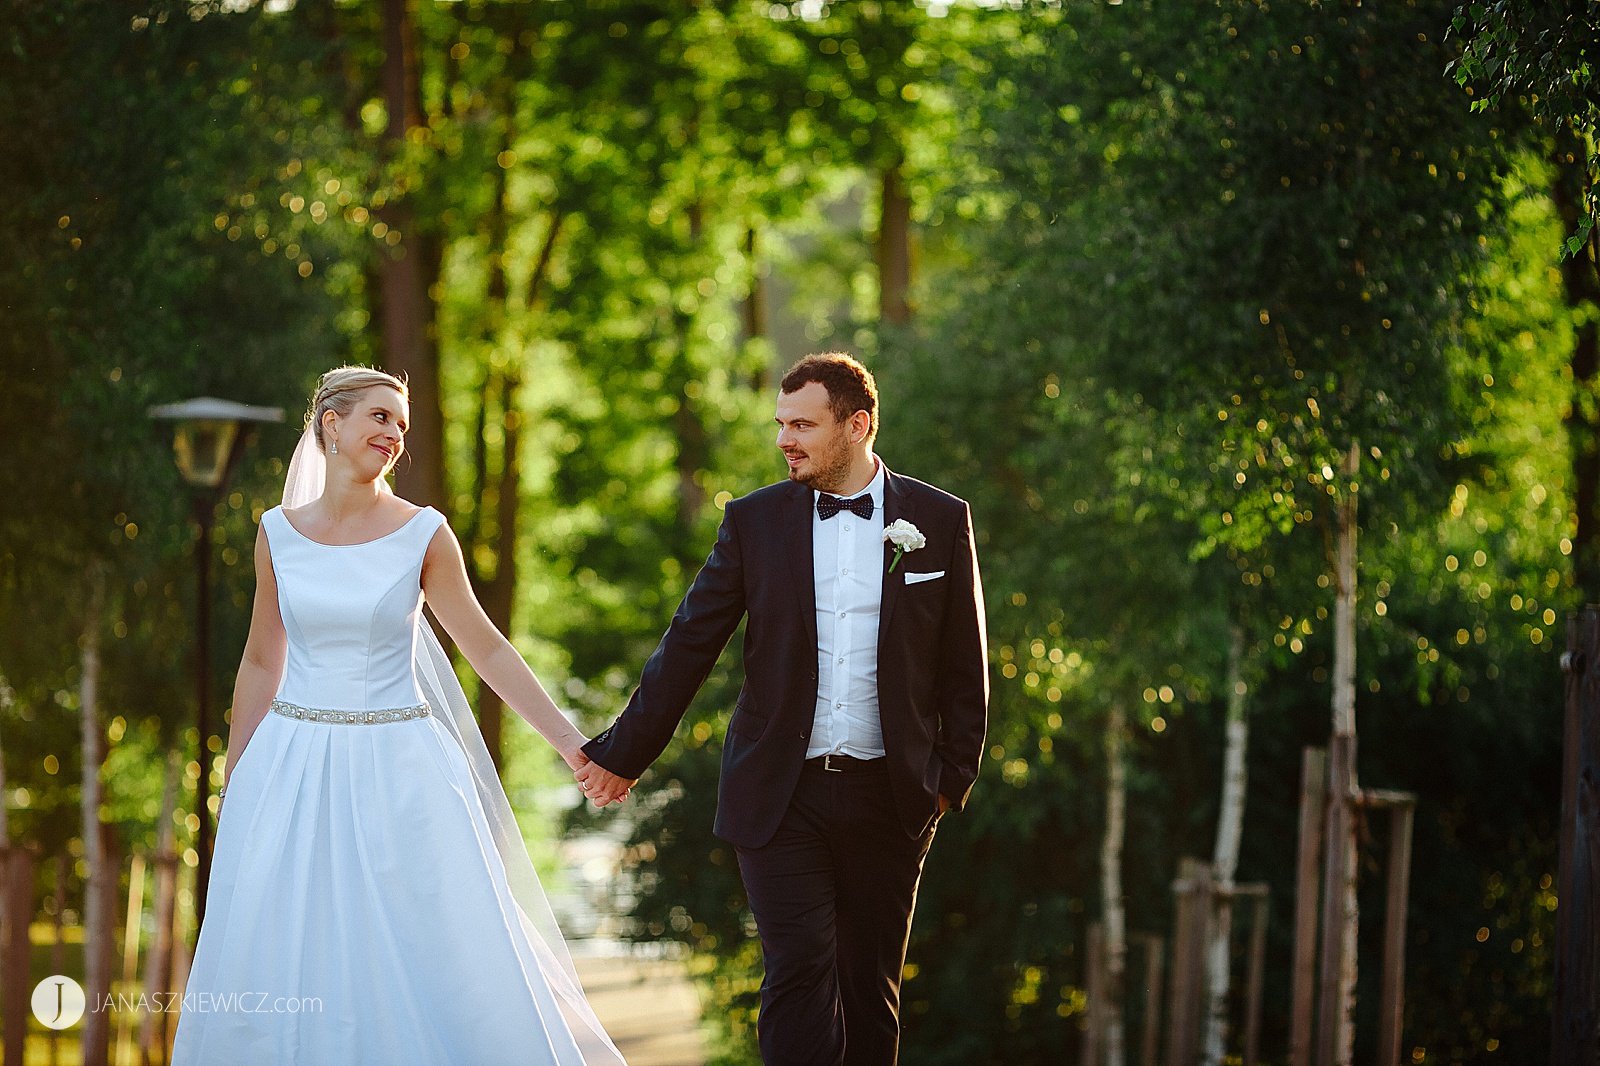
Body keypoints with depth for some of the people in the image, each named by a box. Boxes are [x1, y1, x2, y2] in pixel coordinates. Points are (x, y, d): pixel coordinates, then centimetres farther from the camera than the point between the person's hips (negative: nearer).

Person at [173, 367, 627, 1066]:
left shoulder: (422, 534, -2)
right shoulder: (279, 534, 4)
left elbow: (487, 649, 1)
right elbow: (261, 662, 12)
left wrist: (571, 743, -5)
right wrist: (233, 785, 12)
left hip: (397, 771, -2)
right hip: (294, 771, 2)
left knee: (431, 963, -5)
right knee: (279, 971, 1)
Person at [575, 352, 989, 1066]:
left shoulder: (939, 521, 2)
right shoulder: (755, 520, 3)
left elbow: (964, 665, 7)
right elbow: (689, 645, 6)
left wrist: (953, 775, 1)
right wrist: (624, 754, 5)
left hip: (889, 795, 1)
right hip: (781, 795, -1)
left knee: (871, 991, 8)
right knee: (799, 979, -10)